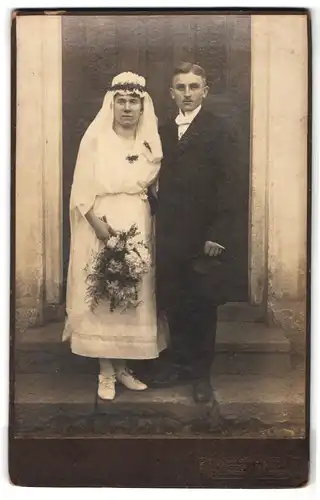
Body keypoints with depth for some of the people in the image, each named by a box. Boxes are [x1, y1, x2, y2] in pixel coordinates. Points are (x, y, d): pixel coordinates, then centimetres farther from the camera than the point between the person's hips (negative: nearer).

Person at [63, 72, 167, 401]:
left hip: (138, 227, 4)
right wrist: (99, 225, -19)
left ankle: (123, 366, 20)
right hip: (102, 226, -4)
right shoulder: (95, 139, -3)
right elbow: (81, 191, -7)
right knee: (103, 295, 0)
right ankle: (106, 372, 11)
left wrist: (146, 223, -4)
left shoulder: (150, 144, 9)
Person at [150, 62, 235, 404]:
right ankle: (179, 363, 28)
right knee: (173, 302, 11)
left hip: (202, 235, -4)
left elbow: (226, 186, -10)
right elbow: (161, 180, 13)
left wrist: (217, 234, -15)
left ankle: (201, 373, 21)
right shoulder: (163, 131, 13)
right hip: (168, 234, 5)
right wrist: (158, 216, 1)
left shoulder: (216, 131, -3)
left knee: (203, 306, 6)